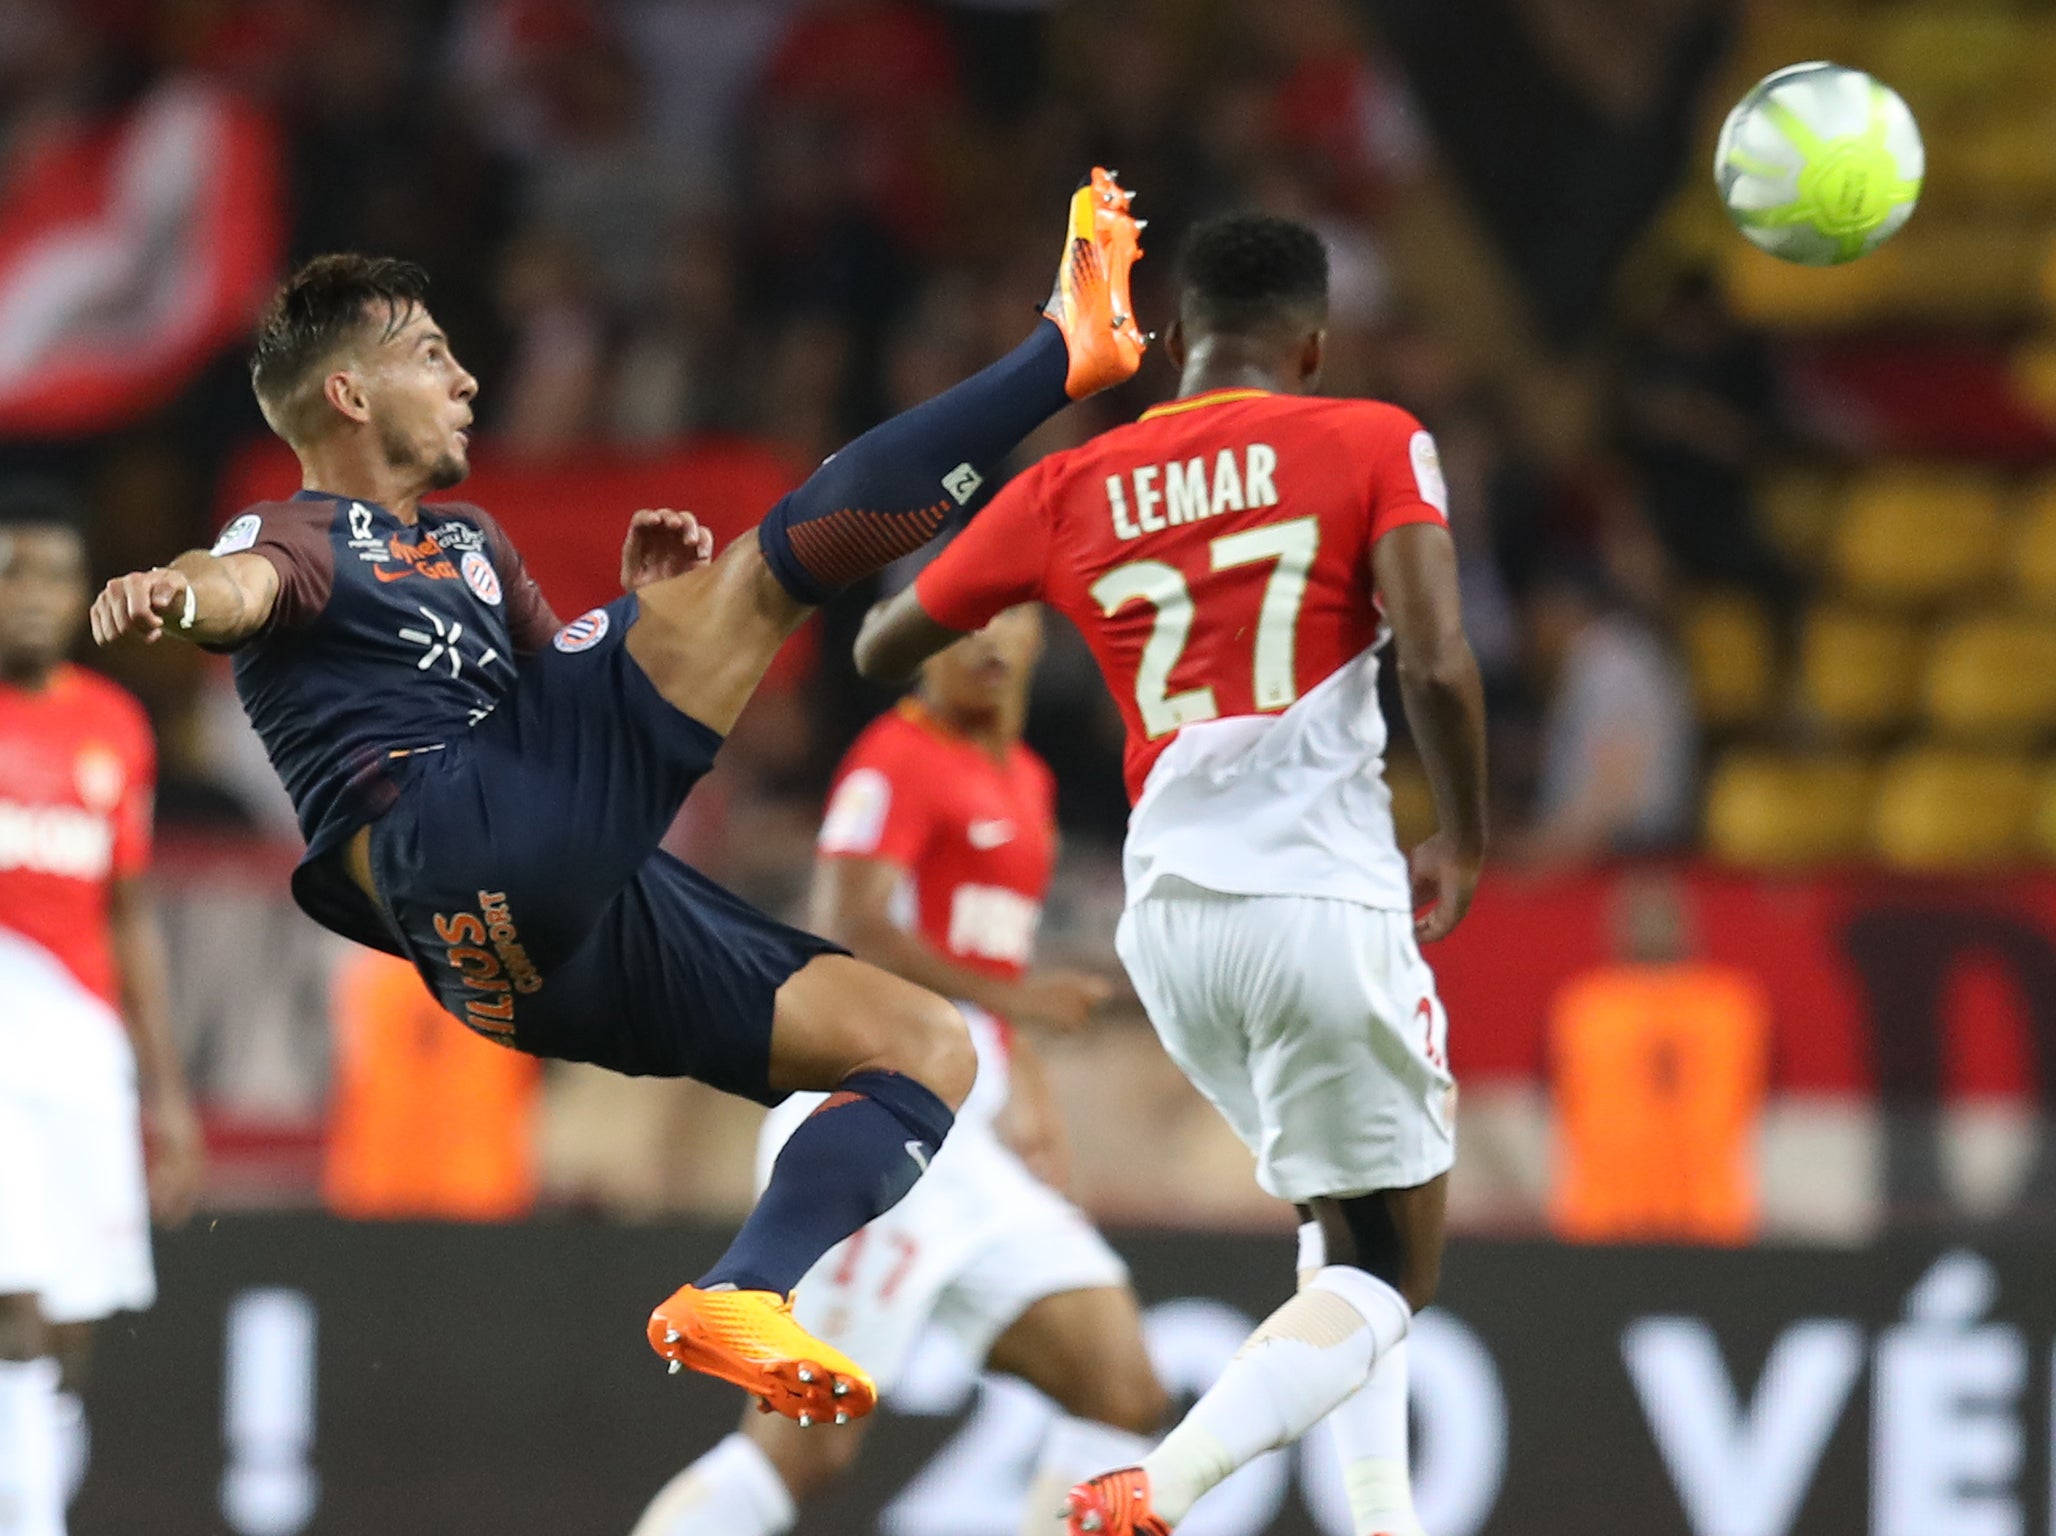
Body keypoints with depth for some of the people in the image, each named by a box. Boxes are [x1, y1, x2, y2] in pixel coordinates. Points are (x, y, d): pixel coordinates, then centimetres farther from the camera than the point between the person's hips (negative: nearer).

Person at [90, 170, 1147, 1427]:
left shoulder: (469, 542, 35)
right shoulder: (301, 537, 8)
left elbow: (572, 693, 36)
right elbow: (244, 585, -16)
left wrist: (647, 623, 14)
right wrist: (174, 593, -42)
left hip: (574, 934, 9)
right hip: (457, 851, -9)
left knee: (928, 1045, 1)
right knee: (767, 565, -14)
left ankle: (742, 1303, -20)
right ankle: (1069, 346, -7)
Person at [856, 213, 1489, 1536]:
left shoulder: (1069, 491, 9)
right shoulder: (1371, 445, 0)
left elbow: (879, 650, 19)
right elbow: (1439, 667, -13)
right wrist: (1464, 846, 2)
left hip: (1170, 918, 5)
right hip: (1324, 899, -5)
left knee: (1343, 1216, 26)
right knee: (1388, 1270, 3)